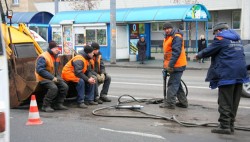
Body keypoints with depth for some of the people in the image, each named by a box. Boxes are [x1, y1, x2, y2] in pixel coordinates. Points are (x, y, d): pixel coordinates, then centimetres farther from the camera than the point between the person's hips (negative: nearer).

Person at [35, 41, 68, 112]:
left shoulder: (55, 56, 11)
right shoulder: (43, 57, -18)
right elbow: (40, 70, -27)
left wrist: (58, 77, 6)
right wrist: (52, 77, -28)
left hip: (53, 78, 8)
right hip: (43, 79, -8)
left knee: (64, 86, -9)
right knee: (53, 88, -33)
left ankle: (58, 104, 2)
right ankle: (45, 106, -20)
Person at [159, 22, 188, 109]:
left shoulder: (176, 37, -15)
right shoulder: (167, 37, 17)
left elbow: (176, 52, -23)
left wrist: (170, 65, -25)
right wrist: (166, 65, 20)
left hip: (177, 66, -11)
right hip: (173, 65, 11)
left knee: (173, 84, -9)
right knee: (177, 84, 16)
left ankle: (170, 103, -6)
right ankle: (183, 102, 23)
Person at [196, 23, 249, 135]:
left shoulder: (221, 38, -7)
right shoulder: (236, 38, 18)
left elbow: (209, 51, -5)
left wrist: (199, 55, 14)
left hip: (227, 74, -8)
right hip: (239, 74, 8)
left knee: (225, 102, -4)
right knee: (234, 102, 11)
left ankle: (225, 126, -6)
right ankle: (230, 125, 17)